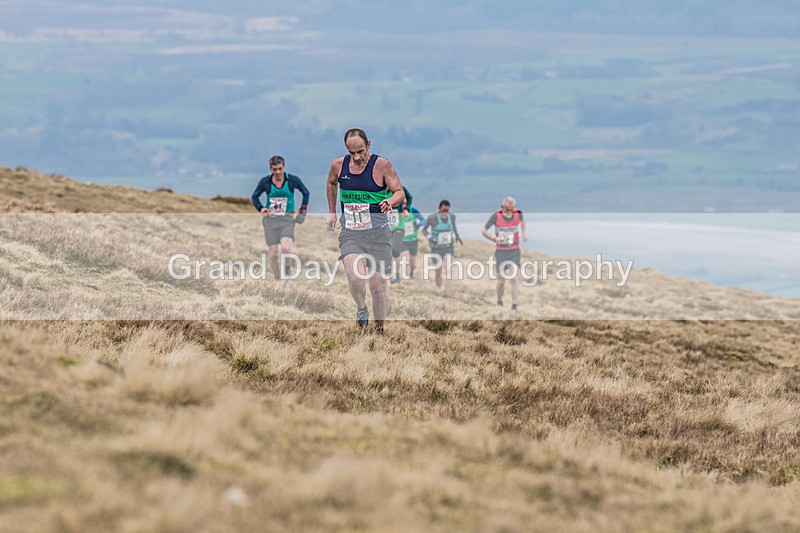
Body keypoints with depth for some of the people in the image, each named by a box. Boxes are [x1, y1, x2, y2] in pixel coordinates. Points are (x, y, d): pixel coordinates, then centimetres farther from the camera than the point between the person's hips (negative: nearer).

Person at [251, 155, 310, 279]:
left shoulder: (293, 180, -3)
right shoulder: (265, 182, -1)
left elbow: (306, 193, 14)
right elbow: (255, 196, 16)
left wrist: (302, 212, 7)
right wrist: (260, 208, -3)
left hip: (287, 219, -1)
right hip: (270, 220, 2)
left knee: (286, 248, -25)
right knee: (273, 254, -5)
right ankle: (277, 280, 11)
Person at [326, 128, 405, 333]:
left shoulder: (382, 165, -8)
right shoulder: (338, 165, 2)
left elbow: (400, 193, -4)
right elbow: (331, 183, 24)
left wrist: (391, 201, -27)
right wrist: (332, 213, 25)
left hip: (377, 233, -1)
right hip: (350, 234, 1)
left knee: (378, 285, 0)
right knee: (355, 277, -23)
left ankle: (379, 329, 20)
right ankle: (361, 309, 8)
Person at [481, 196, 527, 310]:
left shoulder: (517, 213, -2)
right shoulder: (496, 216, -9)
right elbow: (484, 231, -5)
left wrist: (523, 232, 16)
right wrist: (494, 238, -20)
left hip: (514, 252, 1)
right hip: (501, 252, -1)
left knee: (515, 278, -14)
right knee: (501, 280, 7)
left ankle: (514, 304, -16)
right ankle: (499, 301, 31)